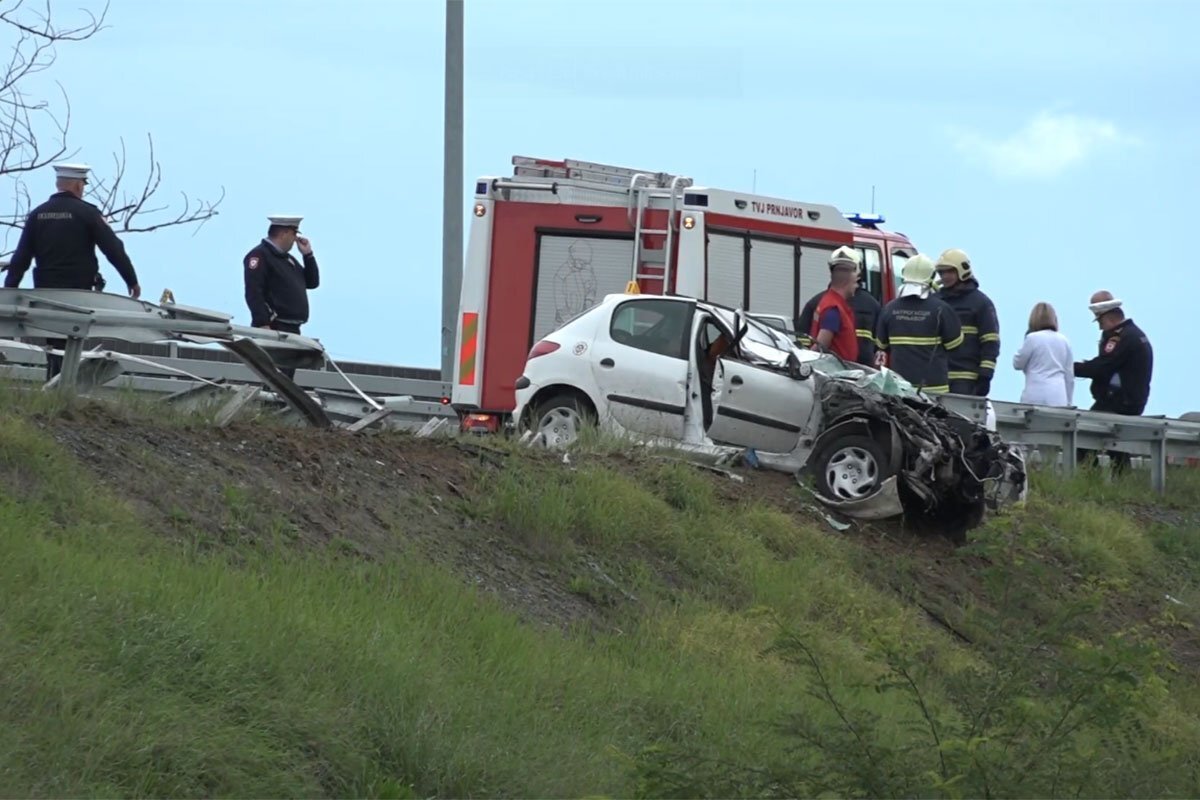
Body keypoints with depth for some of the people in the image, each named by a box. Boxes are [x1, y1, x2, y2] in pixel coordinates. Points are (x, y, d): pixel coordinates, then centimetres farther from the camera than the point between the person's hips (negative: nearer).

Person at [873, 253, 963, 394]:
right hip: (933, 383, -3)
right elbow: (954, 344, 1)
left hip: (901, 382, 3)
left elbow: (882, 345, 14)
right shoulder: (940, 309, -8)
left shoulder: (889, 309, 2)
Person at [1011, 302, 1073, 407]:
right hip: (1058, 400, 4)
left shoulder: (1032, 339, -3)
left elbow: (1017, 364, 8)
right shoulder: (1064, 341, 11)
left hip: (1036, 397, -4)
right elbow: (1070, 376, 15)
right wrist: (1068, 403, 20)